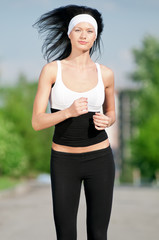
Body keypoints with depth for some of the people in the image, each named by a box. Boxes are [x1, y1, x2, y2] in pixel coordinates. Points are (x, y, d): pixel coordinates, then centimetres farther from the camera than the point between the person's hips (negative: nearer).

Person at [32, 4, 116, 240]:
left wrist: (106, 120, -8)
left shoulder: (105, 73, 0)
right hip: (64, 161, -1)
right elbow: (37, 122, -9)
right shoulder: (51, 70, -5)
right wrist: (69, 111, -26)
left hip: (99, 159, 1)